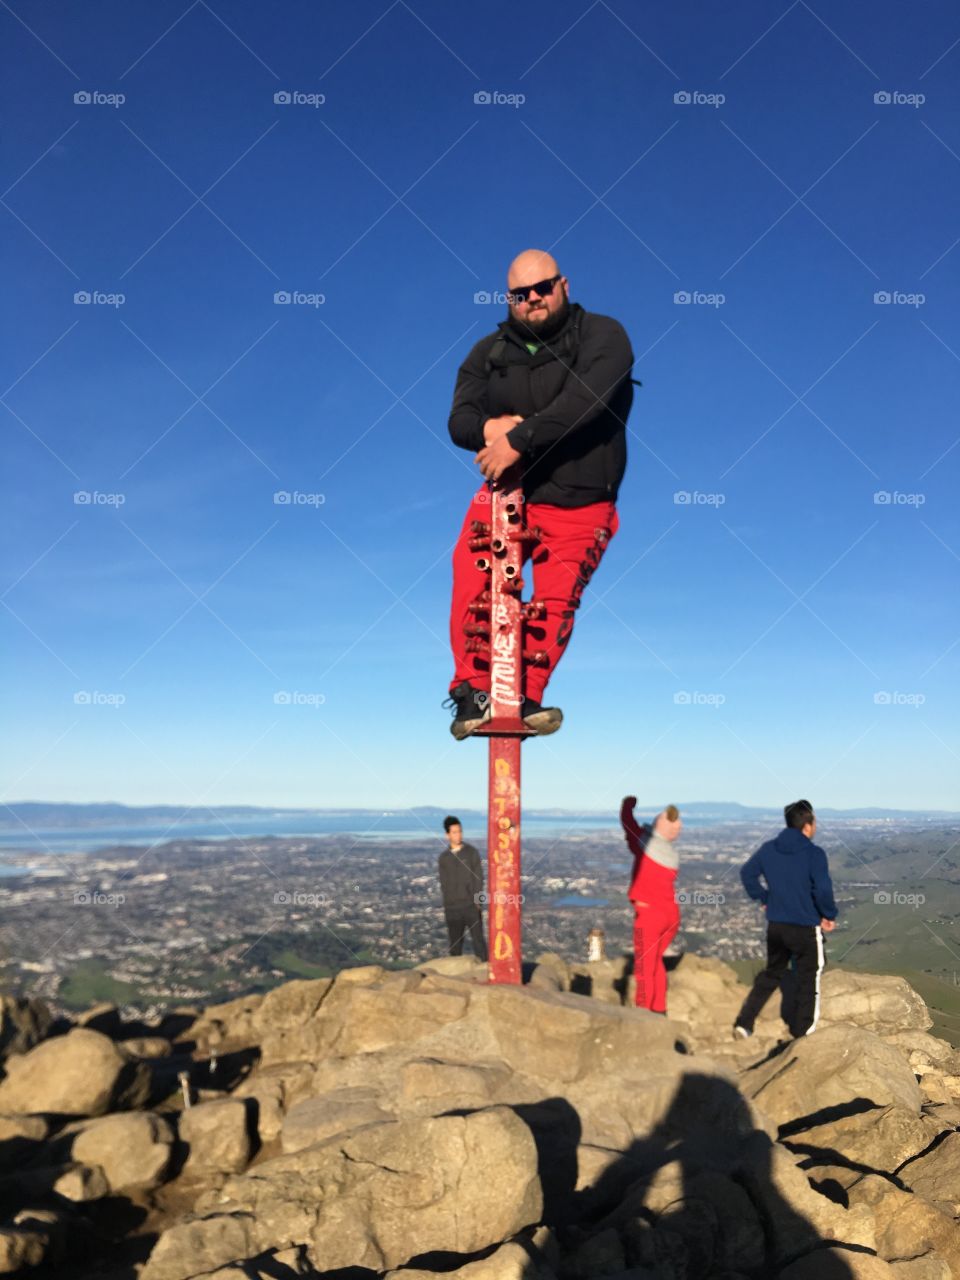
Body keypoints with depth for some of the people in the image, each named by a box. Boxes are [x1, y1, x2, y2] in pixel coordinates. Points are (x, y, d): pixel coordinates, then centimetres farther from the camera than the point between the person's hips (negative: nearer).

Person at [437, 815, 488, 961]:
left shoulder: (471, 852, 2)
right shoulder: (443, 858, 8)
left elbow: (478, 878, 0)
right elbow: (444, 884, 10)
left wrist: (477, 901, -7)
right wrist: (446, 905, 2)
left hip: (471, 905, -2)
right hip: (452, 908, 2)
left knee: (478, 939, -4)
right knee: (455, 944, 6)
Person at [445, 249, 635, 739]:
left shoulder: (602, 335, -1)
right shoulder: (489, 352, 13)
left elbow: (584, 399, -19)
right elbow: (459, 418, 5)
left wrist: (519, 438, -27)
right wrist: (488, 427, -19)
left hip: (579, 503, -2)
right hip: (506, 490, 2)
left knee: (555, 601, -12)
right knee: (471, 575, -18)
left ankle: (526, 695, 4)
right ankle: (472, 690, -9)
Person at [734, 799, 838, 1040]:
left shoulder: (769, 849, 0)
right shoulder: (814, 854, -17)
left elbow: (747, 873, 7)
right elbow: (823, 890, -21)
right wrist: (829, 916, -4)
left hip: (775, 926, 5)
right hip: (805, 928, -5)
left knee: (771, 973, 20)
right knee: (808, 978, 15)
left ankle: (744, 1023, 14)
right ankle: (801, 1028, 23)